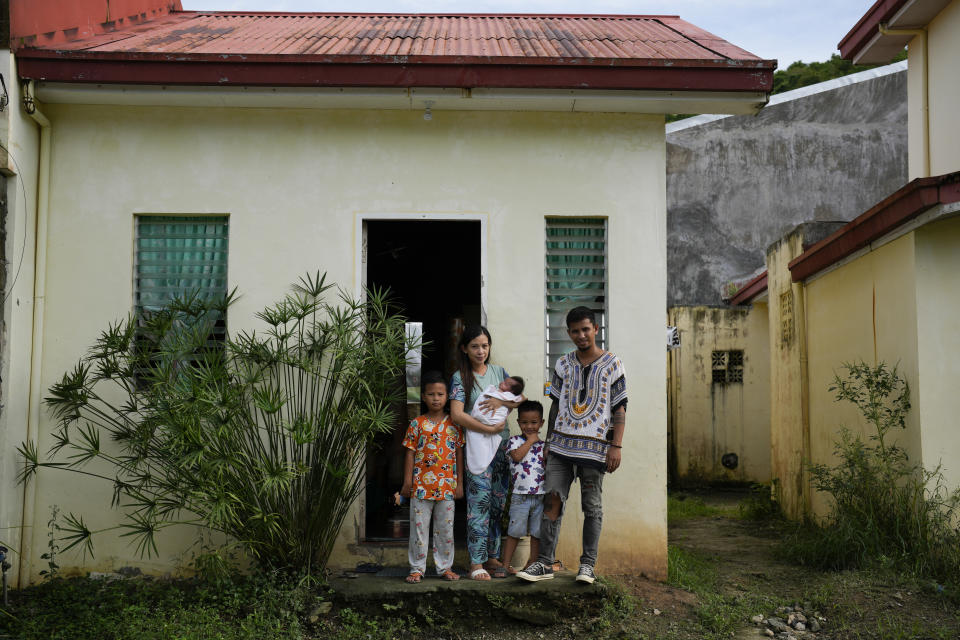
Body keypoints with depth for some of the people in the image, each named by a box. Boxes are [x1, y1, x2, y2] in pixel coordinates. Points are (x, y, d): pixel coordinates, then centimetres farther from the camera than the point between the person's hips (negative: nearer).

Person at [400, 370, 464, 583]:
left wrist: (460, 483, 4)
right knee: (419, 527, 4)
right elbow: (410, 453, 0)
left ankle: (445, 567, 21)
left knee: (445, 528, 10)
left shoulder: (454, 424, 4)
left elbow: (459, 453, 7)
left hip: (447, 486, 1)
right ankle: (417, 568, 14)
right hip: (421, 486, -1)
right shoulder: (417, 424, 0)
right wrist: (407, 482, -4)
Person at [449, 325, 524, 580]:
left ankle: (493, 557, 15)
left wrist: (501, 401, -11)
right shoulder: (460, 377, -1)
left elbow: (520, 400, 10)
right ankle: (476, 562, -6)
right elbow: (457, 415, -12)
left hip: (502, 444, 5)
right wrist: (490, 429, -16)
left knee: (500, 502, 6)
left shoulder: (499, 372, 13)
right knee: (480, 501, -10)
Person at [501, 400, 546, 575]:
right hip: (520, 495, -3)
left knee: (537, 532, 9)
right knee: (515, 531, 1)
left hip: (541, 495, 4)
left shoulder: (544, 445, 12)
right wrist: (530, 441, -8)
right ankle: (506, 564, 9)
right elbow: (517, 456, -17)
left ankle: (533, 563, 19)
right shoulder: (514, 440, 2)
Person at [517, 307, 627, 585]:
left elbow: (619, 409, 0)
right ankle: (545, 563, 0)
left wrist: (616, 446, -8)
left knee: (592, 506, 3)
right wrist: (549, 442, 13)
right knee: (552, 499, -3)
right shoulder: (563, 364, 11)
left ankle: (588, 564, 14)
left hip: (594, 445, -3)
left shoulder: (612, 364, 1)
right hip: (561, 444, 3)